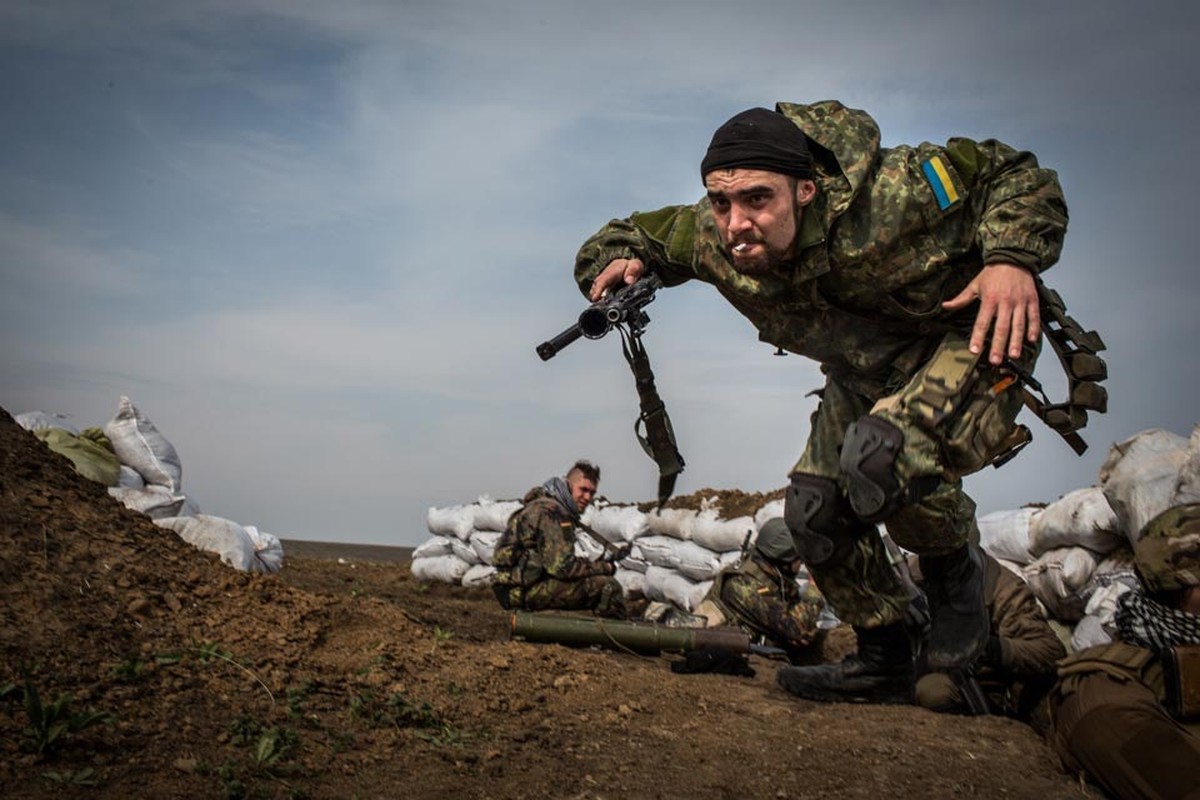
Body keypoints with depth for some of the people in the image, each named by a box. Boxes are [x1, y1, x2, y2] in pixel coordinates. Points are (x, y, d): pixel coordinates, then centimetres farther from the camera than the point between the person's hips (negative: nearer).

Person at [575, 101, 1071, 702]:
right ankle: (882, 658, 21)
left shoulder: (885, 199, -34)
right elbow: (631, 233, -1)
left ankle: (954, 571, -3)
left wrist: (1013, 259, -38)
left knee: (878, 455, -35)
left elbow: (1015, 174, -19)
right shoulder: (709, 239, -20)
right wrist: (615, 261, -25)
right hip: (865, 374, 7)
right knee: (814, 509, 0)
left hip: (969, 339, -6)